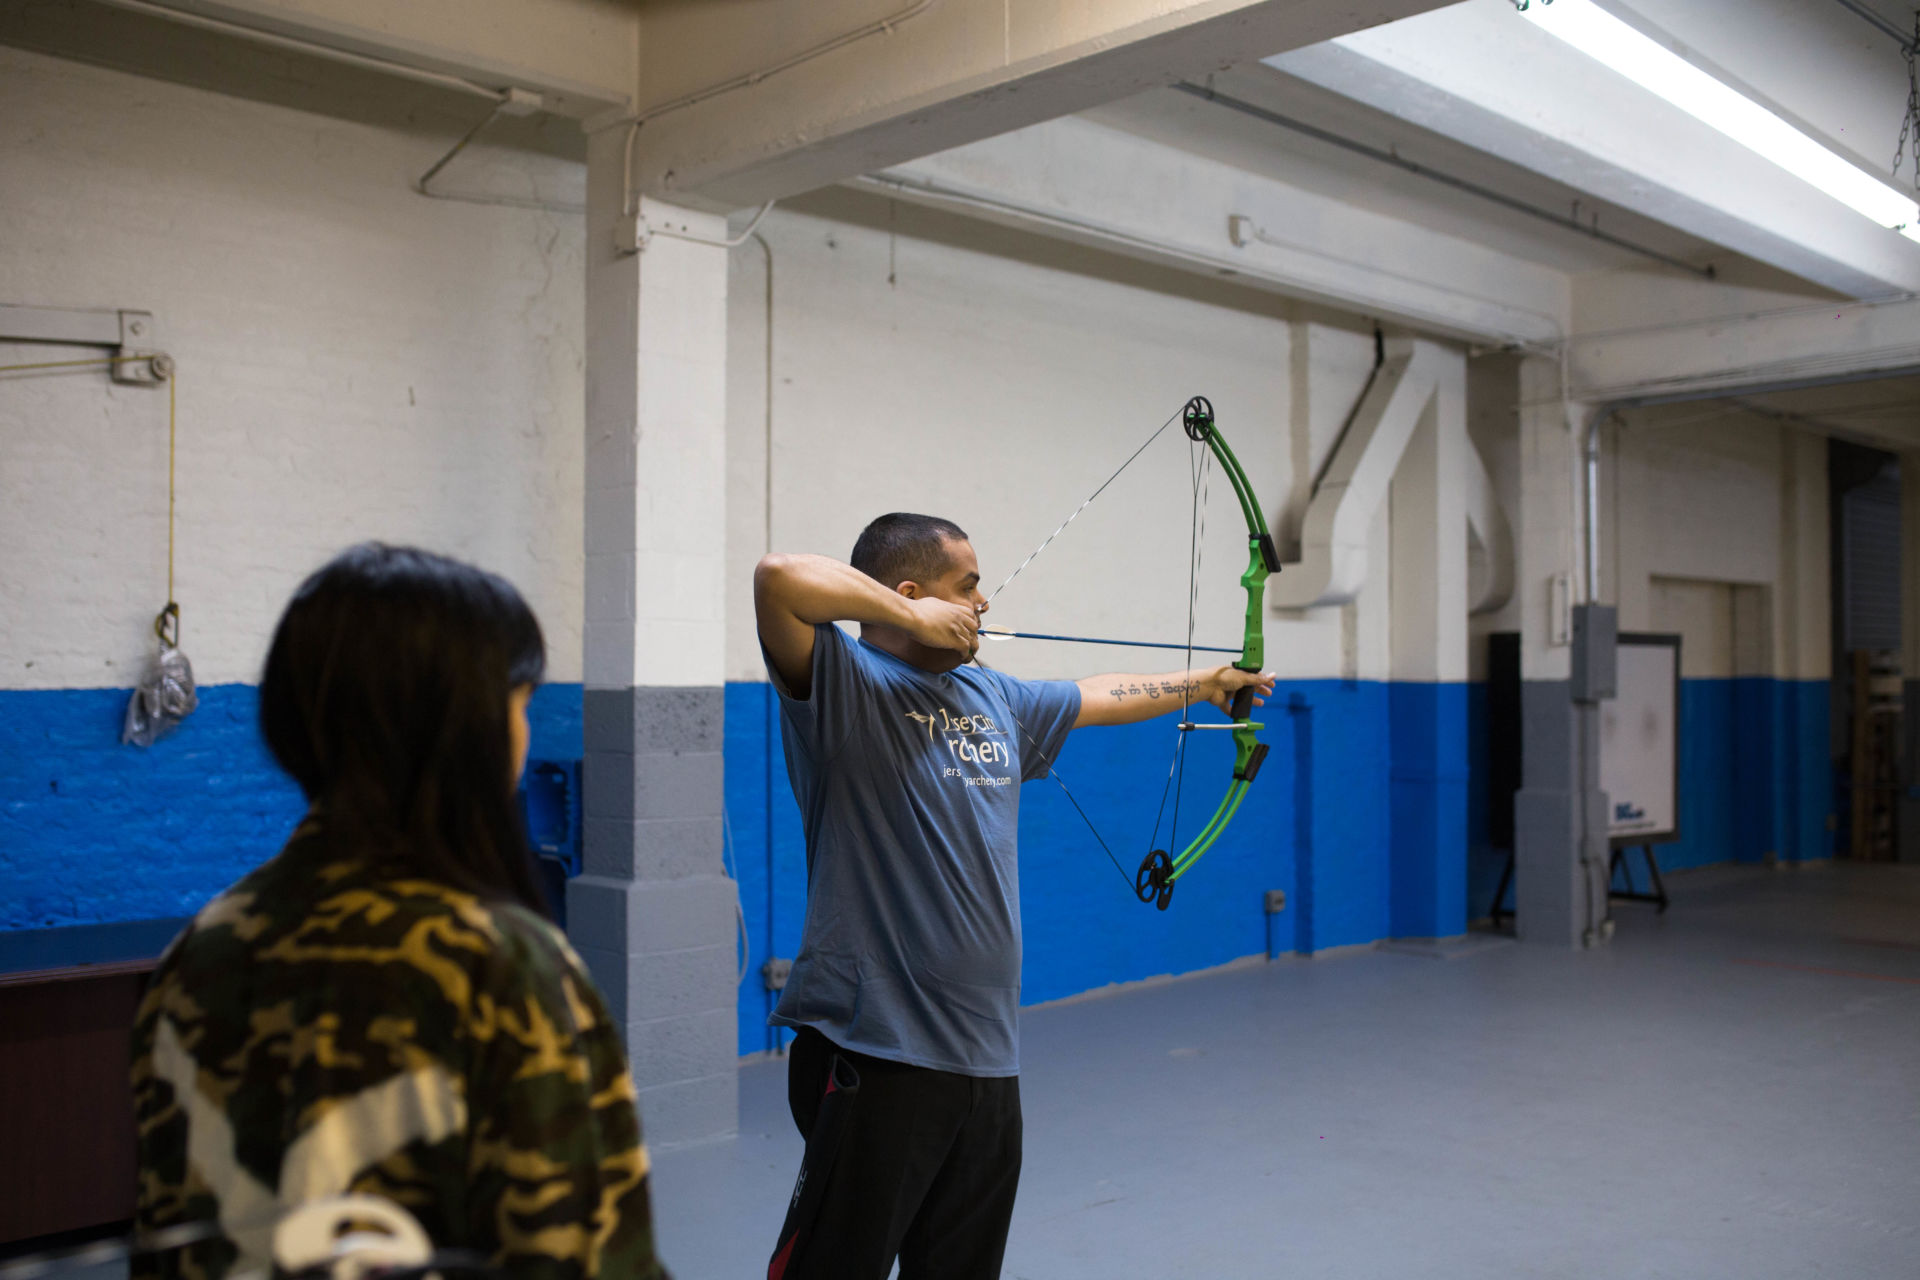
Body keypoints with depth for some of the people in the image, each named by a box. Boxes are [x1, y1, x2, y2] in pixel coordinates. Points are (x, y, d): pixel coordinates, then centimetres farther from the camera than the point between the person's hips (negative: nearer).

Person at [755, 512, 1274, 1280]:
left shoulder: (991, 698, 16)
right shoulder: (845, 684, -10)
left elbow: (1100, 698, 31)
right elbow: (779, 579, -27)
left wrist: (1206, 683, 40)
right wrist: (912, 618, -17)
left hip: (987, 1058, 8)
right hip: (874, 1053, -8)